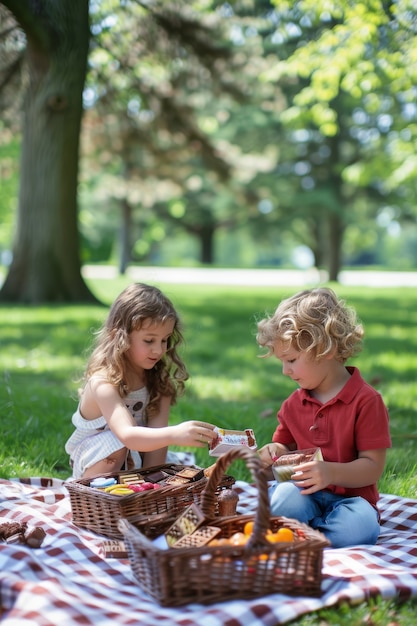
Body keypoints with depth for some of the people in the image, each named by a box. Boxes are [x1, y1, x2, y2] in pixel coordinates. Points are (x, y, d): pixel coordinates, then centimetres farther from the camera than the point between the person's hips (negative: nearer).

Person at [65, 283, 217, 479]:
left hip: (136, 464, 5)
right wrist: (174, 434, -60)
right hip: (95, 463, -5)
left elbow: (155, 433, -19)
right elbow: (127, 435, -44)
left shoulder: (158, 378, -10)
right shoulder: (104, 382, -28)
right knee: (115, 443, -33)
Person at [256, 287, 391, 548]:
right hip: (305, 495, 3)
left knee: (360, 526, -37)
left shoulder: (366, 401, -7)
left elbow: (373, 467, -10)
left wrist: (332, 472, -28)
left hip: (351, 497, -3)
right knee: (284, 495, -33)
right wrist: (276, 454, -4)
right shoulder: (293, 405, 11)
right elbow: (286, 448, 21)